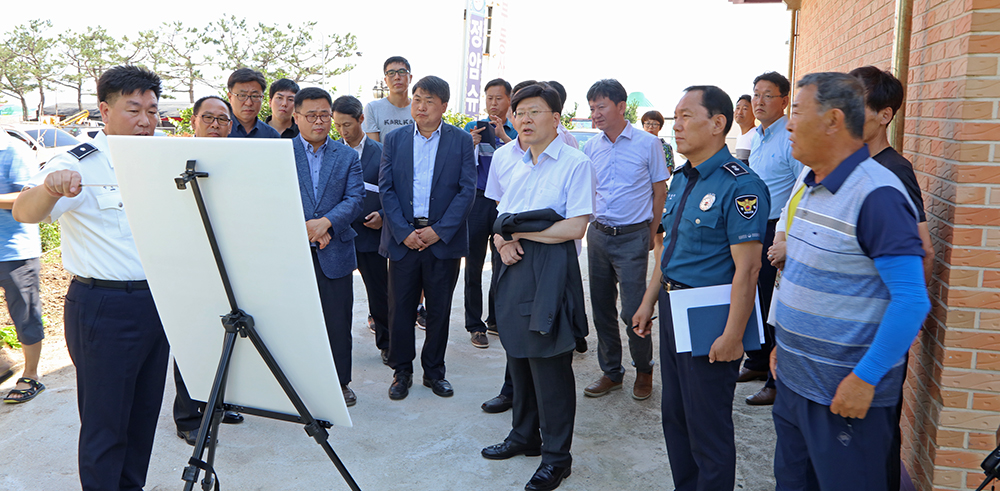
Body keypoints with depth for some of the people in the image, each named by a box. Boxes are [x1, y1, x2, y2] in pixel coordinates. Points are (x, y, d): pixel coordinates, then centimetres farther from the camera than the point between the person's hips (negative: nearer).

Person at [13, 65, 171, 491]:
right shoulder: (78, 166, -9)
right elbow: (24, 213, -24)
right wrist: (49, 187, -45)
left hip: (157, 303, 6)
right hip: (104, 307, -6)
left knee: (144, 416, 16)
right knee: (105, 423, 2)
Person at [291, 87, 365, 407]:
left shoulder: (347, 156, 9)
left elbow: (355, 198, -1)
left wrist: (326, 222, -17)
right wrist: (303, 228, -13)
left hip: (334, 252, 1)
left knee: (338, 321, 7)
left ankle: (340, 381, 22)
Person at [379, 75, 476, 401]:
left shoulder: (461, 140, 2)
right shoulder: (394, 139, 7)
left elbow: (467, 190, -4)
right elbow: (385, 189, 2)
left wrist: (438, 231, -12)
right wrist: (403, 232, -10)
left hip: (443, 239, -1)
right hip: (403, 237, 1)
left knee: (439, 310, 8)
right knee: (400, 308, 6)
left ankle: (434, 371, 24)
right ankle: (402, 371, 21)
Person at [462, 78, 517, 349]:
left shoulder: (516, 132, 8)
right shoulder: (473, 128, 6)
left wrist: (503, 136, -20)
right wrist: (470, 145, -16)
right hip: (478, 201, -1)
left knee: (502, 264, 10)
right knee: (474, 265, 1)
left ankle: (496, 319, 25)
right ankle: (475, 325, 10)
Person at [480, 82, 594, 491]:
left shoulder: (575, 163, -8)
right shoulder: (518, 164, 16)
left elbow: (575, 228, -16)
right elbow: (501, 216, 20)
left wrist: (519, 230, -10)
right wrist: (503, 241, -3)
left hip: (551, 269, -7)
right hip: (516, 267, 7)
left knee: (549, 364, -1)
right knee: (518, 356, 15)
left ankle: (556, 456, 14)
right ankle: (524, 436, 33)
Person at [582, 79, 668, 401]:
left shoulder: (647, 144, -5)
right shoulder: (590, 147, 6)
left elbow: (659, 190, 2)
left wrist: (652, 232, 2)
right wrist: (589, 224, 10)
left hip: (632, 236, -5)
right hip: (598, 234, 5)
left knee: (633, 310, -5)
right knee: (602, 308, 11)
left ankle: (644, 370, 18)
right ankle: (611, 371, 25)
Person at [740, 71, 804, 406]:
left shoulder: (792, 138, -15)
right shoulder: (754, 137, 12)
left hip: (778, 231, -8)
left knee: (776, 309, -1)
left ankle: (778, 382, 11)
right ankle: (757, 363, 35)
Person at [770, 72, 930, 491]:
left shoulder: (877, 196, -20)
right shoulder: (814, 187, 9)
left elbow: (912, 300, -22)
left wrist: (865, 378, -21)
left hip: (846, 393, -8)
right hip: (794, 379, 9)